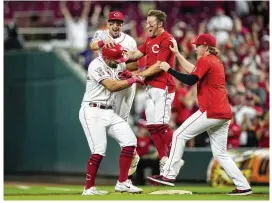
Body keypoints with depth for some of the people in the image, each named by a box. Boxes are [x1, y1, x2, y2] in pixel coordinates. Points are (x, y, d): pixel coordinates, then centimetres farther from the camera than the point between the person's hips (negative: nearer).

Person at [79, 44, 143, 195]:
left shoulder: (116, 65, 9)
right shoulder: (96, 65, -17)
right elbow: (112, 86, -24)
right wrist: (133, 80, -18)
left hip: (109, 112, 9)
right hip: (92, 112, -8)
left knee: (130, 141, 0)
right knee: (99, 150, -15)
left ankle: (122, 182, 7)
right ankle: (89, 188, -2)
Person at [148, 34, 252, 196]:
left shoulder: (205, 60, -6)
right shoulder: (217, 62, 21)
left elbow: (190, 80, -15)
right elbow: (194, 71, 29)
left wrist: (169, 69, -6)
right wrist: (177, 53, 29)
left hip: (211, 112, -9)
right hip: (224, 114, 9)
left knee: (179, 135, 1)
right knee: (221, 154, 11)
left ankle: (169, 175, -2)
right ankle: (243, 186, 2)